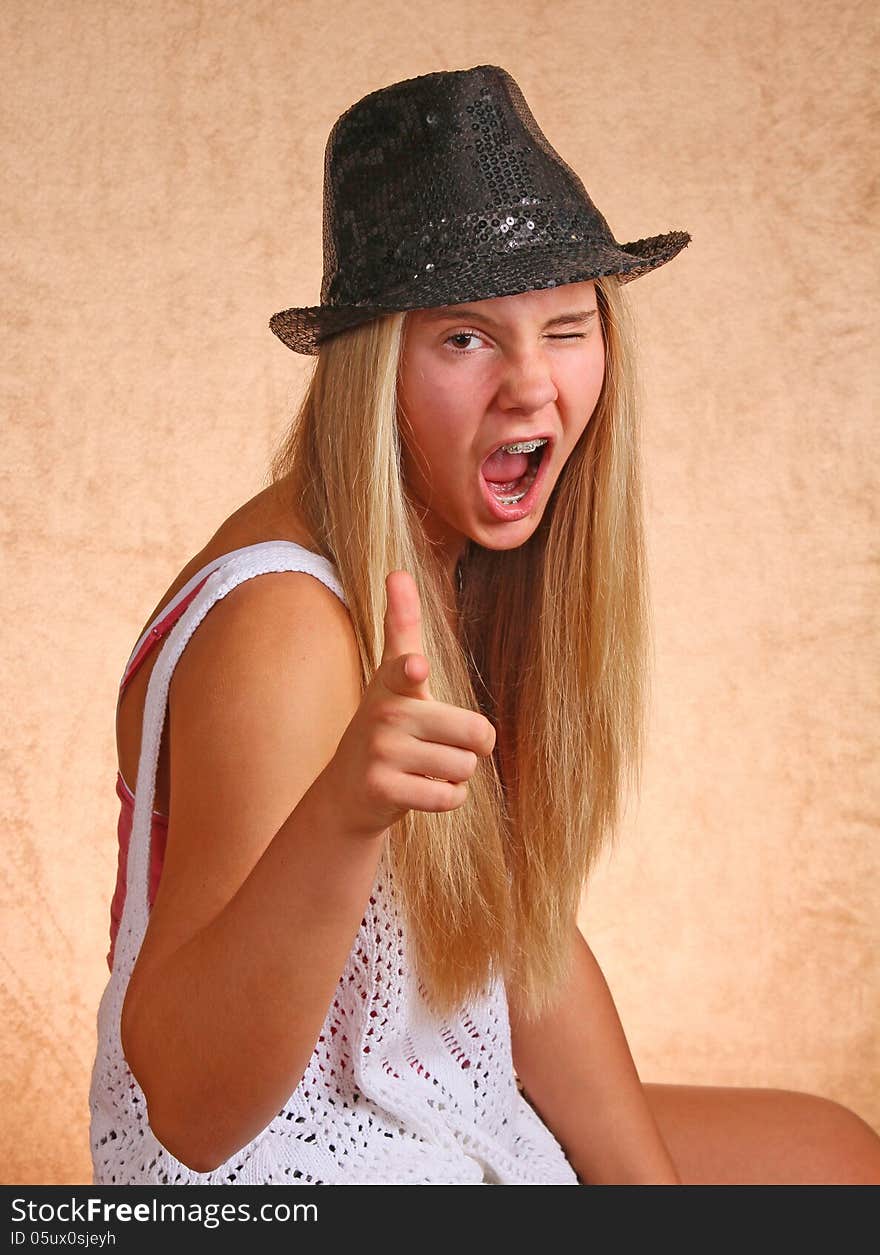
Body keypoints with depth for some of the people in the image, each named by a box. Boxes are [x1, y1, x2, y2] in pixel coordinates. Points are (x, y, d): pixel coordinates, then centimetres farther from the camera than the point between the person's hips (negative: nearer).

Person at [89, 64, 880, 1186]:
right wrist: (343, 819, -48)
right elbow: (184, 1109, -33)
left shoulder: (471, 563, -1)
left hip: (451, 1123, 8)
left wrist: (653, 1184, -1)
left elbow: (527, 937, 4)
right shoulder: (282, 627, -28)